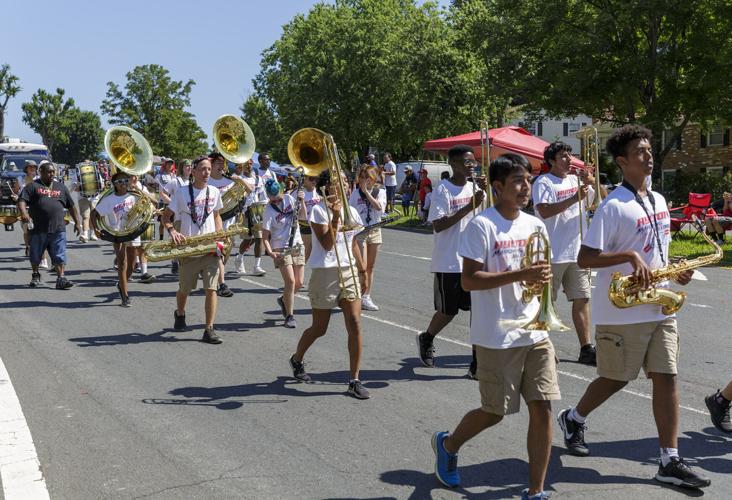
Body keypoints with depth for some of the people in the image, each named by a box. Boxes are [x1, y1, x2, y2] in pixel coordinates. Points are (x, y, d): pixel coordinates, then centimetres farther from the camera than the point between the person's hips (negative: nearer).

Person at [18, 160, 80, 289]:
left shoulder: (60, 187, 15)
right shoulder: (33, 186, 3)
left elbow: (71, 206, 19)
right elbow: (22, 200, -9)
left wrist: (77, 222, 16)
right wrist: (23, 212, -29)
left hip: (58, 229, 2)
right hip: (38, 229, -1)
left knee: (59, 256, -6)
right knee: (35, 255, 13)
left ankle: (61, 279, -7)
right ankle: (35, 276, 32)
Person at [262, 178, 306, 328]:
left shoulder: (289, 198, 1)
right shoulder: (269, 211, -13)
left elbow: (303, 214, 12)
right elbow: (265, 236, -13)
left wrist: (302, 201, -5)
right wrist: (269, 251, -29)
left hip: (297, 245, 5)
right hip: (280, 249, -5)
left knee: (299, 282, 5)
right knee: (290, 281, -14)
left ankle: (284, 299, 35)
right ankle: (289, 316, -1)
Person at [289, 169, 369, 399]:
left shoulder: (350, 211, 9)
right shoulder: (319, 211, -9)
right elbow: (326, 244, -17)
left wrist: (362, 269, 16)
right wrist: (335, 216, -24)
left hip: (348, 271, 5)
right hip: (325, 273, -5)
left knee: (355, 325, -6)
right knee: (319, 329, 8)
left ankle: (354, 380, 1)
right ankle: (296, 359, 38)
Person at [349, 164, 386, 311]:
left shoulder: (380, 191, 3)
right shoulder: (356, 192, 1)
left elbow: (379, 207, -15)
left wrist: (366, 191, -16)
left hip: (375, 231, 2)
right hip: (359, 231, -2)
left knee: (370, 267, 8)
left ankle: (367, 297, 16)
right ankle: (361, 297, 0)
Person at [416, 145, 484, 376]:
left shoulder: (474, 186, 8)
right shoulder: (443, 190, -10)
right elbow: (438, 225, -18)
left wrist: (486, 191, -12)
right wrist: (469, 206, -23)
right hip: (449, 262, -5)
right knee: (448, 311, 7)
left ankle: (478, 363, 5)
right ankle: (426, 339, 38)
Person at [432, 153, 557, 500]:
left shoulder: (535, 225, 9)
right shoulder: (482, 225, -10)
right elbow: (469, 280, -16)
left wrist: (543, 275, -1)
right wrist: (519, 275, -24)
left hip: (535, 333, 6)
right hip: (496, 337, -5)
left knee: (542, 408, 1)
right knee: (495, 412, 7)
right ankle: (448, 445, 36)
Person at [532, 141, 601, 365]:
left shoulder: (576, 180, 13)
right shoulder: (543, 182, -7)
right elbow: (544, 211, -22)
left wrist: (592, 183, -5)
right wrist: (574, 198, -24)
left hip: (578, 252, 6)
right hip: (553, 254, -6)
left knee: (582, 299, 7)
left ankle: (586, 349, 11)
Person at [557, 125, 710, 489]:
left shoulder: (659, 201, 12)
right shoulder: (613, 206, -14)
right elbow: (584, 259, -18)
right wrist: (629, 256, -28)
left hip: (659, 308, 7)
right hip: (620, 313, -7)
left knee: (666, 378, 3)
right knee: (615, 380, 6)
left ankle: (670, 462, 9)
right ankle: (573, 419, 33)